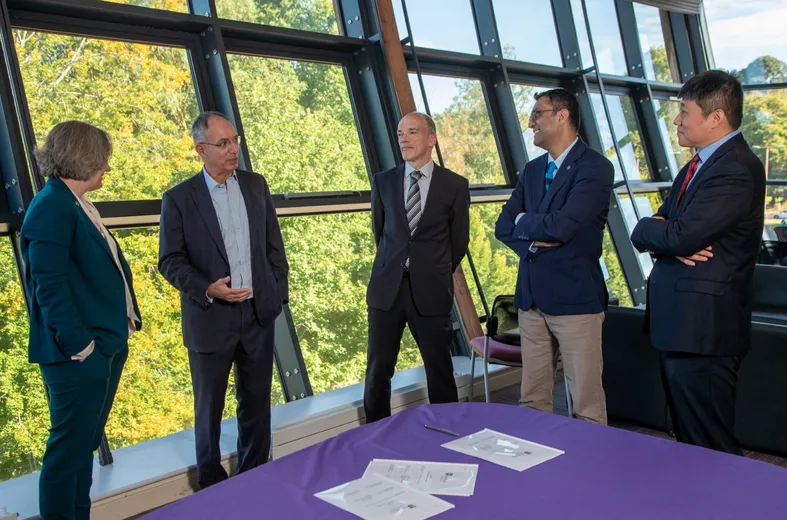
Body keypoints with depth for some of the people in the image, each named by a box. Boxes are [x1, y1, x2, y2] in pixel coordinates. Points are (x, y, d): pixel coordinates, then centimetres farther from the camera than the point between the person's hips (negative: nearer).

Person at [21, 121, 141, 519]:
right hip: (79, 354, -10)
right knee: (68, 449, 2)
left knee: (84, 445, 20)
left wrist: (127, 320, 10)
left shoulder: (79, 204, 12)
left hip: (108, 345, 10)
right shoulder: (51, 207, -16)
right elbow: (49, 285, -20)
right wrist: (78, 344, -20)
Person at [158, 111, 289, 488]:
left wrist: (279, 291, 7)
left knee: (256, 401, 13)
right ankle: (211, 486, 28)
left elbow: (274, 245, 11)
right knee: (209, 407, 11)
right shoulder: (179, 199, -5)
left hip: (259, 314, 3)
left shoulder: (256, 185, 6)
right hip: (211, 318, -3)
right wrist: (208, 289, -20)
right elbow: (170, 261, -6)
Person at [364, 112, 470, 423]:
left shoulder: (455, 185, -1)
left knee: (440, 371, 7)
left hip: (431, 291, -2)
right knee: (377, 371, 6)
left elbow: (459, 241, 9)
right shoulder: (383, 181, 5)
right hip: (386, 288, 2)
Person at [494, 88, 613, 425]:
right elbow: (503, 226, 11)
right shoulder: (532, 170, 15)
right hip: (531, 297, 7)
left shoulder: (595, 167, -9)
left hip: (575, 298, -7)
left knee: (587, 404, 0)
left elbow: (562, 225, -21)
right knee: (532, 400, 11)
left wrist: (524, 223, -2)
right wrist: (533, 239, -10)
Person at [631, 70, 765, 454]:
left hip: (702, 330, -10)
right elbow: (653, 234, 14)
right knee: (687, 440, 18)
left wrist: (649, 228, -3)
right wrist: (670, 243, -9)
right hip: (677, 323, 10)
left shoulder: (736, 170, -16)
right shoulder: (697, 165, 17)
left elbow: (680, 236, -25)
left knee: (711, 448, -2)